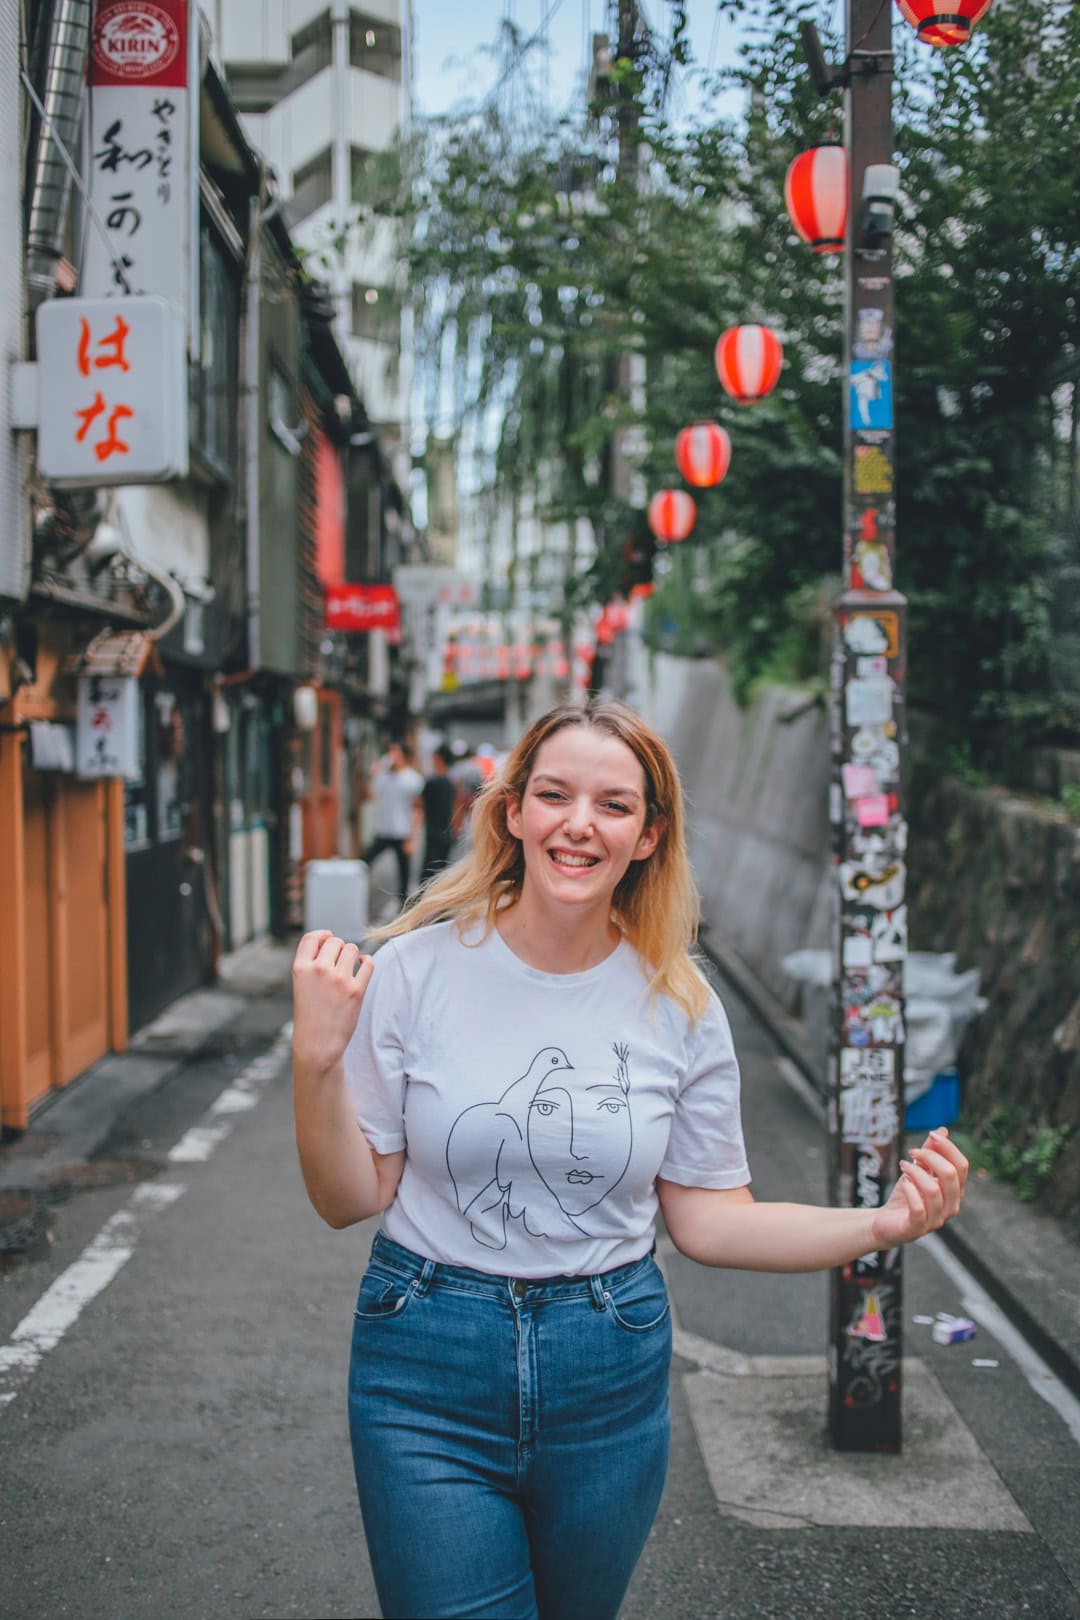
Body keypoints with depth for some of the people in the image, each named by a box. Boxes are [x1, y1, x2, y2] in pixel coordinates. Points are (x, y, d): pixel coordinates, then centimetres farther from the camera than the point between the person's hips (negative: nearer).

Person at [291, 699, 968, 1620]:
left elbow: (708, 1218, 1)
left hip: (609, 1377, 2)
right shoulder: (417, 968, -11)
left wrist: (881, 1226, -12)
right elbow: (350, 1199, -6)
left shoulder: (678, 1002, -5)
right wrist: (316, 1061, -22)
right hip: (428, 1370, -2)